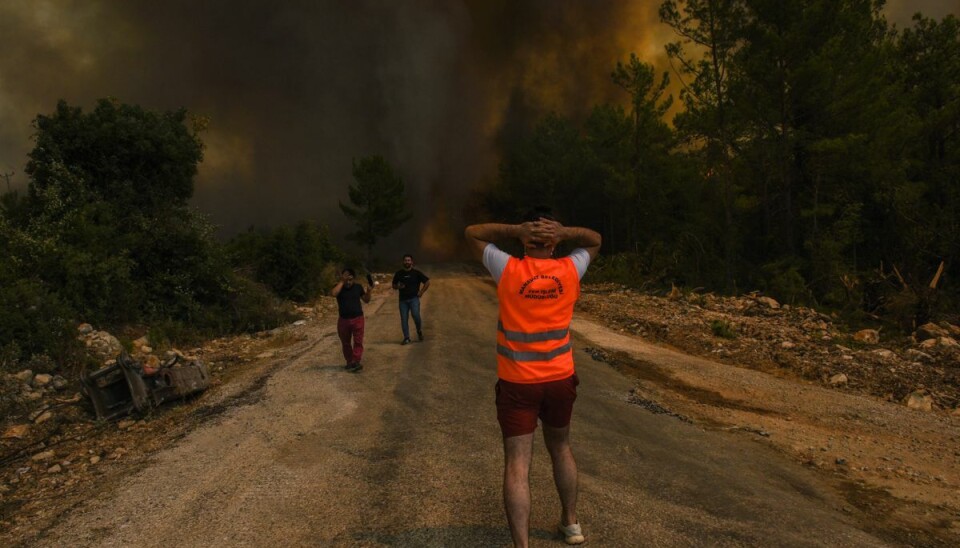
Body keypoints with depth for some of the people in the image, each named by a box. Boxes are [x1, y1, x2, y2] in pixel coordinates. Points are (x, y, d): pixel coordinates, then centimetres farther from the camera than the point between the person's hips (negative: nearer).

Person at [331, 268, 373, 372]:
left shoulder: (358, 287, 2)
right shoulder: (339, 287, -2)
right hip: (343, 320, 1)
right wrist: (342, 281, -21)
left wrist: (369, 291, -9)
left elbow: (366, 300, 10)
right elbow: (333, 293, -26)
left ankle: (356, 362, -9)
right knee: (345, 343, 10)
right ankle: (349, 362, 23)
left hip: (357, 318, -1)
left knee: (358, 341, -7)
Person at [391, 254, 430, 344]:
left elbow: (427, 282, 6)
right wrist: (398, 287, -6)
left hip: (414, 298, -3)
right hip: (403, 299, 3)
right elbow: (394, 286, 17)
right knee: (404, 319, 0)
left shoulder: (416, 273, 2)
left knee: (416, 315, -19)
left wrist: (421, 292, -1)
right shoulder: (399, 273, 9)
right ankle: (406, 338, 8)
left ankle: (419, 331, 8)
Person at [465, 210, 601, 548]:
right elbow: (595, 240, 14)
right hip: (560, 379, 3)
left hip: (517, 383, -3)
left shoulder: (508, 270, -11)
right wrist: (564, 233, -6)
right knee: (561, 449, 24)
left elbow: (472, 233, 3)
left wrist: (516, 230, -10)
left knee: (517, 465, -2)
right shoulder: (569, 270, -5)